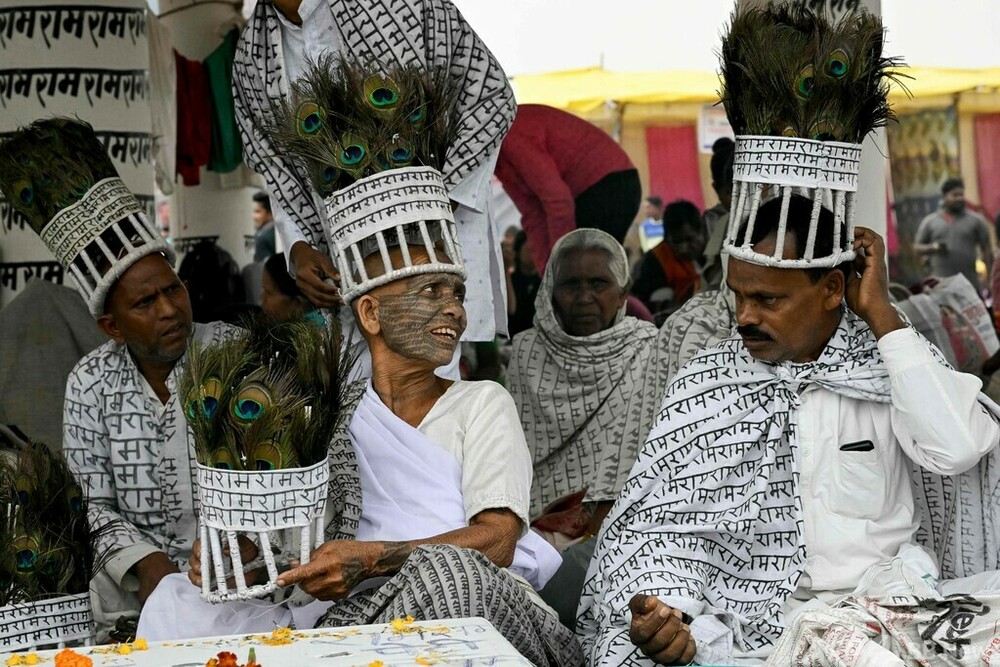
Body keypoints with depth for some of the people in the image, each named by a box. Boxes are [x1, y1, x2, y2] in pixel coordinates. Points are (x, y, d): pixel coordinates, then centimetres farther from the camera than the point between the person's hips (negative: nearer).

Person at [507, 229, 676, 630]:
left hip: (616, 512, -2)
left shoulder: (642, 346, 5)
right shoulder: (529, 350, 11)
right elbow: (523, 441, 8)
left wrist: (599, 521, -15)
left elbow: (630, 442, -4)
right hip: (545, 517, 3)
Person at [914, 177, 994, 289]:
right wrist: (932, 248, -9)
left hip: (970, 284, 0)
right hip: (940, 284, 0)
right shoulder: (929, 222, 10)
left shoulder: (975, 220, 7)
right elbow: (917, 248, 12)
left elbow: (987, 250, 6)